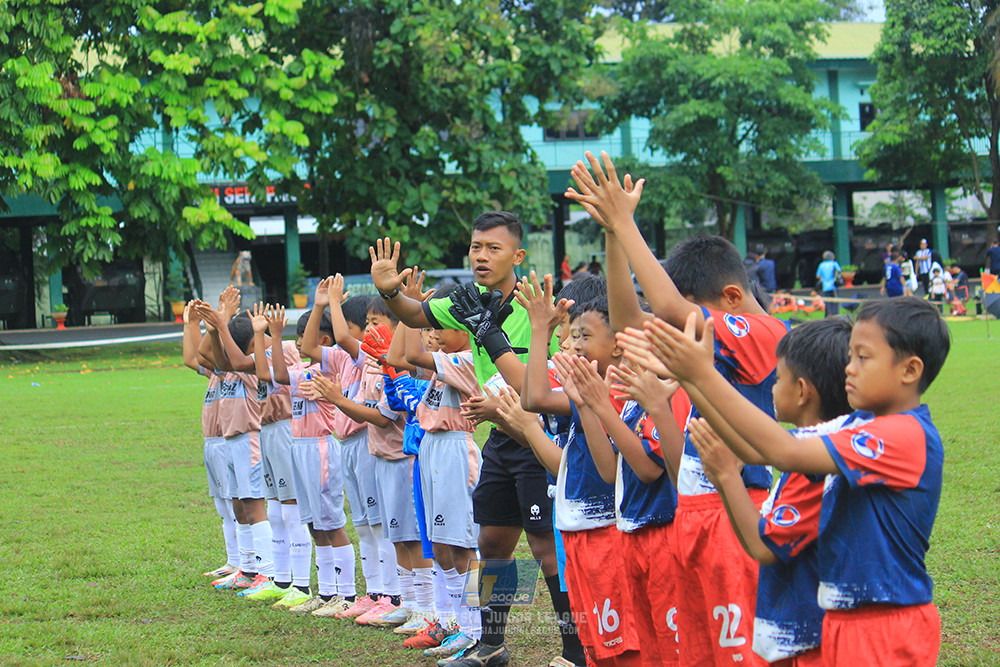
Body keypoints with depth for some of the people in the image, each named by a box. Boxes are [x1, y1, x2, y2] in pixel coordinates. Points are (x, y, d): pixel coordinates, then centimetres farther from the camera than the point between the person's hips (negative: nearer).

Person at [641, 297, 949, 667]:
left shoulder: (907, 435, -20)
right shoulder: (859, 426, 9)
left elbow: (788, 454, -27)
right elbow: (758, 448, 6)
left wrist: (705, 375, -26)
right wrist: (689, 378, -3)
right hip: (845, 619, 8)